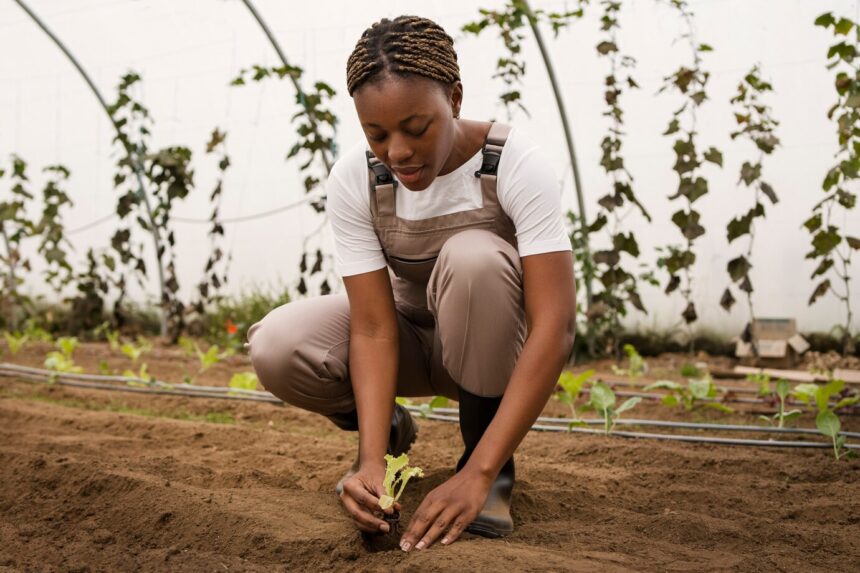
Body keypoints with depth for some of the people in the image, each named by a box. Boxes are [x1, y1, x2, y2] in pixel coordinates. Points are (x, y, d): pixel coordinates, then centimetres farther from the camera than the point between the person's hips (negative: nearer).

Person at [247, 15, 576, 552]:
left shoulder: (515, 163, -28)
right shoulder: (353, 179, -19)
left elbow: (555, 326, -34)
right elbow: (373, 328, -21)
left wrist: (478, 473, -40)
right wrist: (373, 461, -36)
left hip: (491, 344, -2)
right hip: (414, 336, 3)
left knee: (474, 256, -36)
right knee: (277, 347, -26)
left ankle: (488, 458, -15)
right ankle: (387, 431, 7)